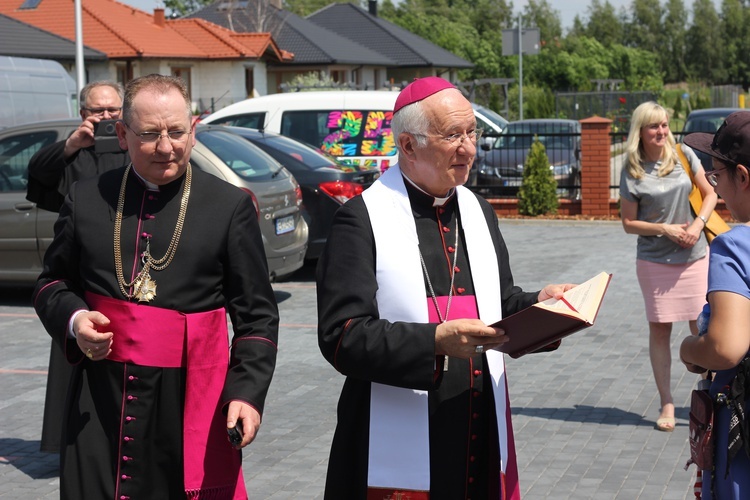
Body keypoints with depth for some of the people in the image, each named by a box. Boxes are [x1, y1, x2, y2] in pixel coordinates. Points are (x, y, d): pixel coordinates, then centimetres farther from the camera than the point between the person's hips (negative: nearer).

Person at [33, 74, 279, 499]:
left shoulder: (230, 206, 1)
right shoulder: (87, 200, 8)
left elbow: (257, 315, 1)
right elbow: (53, 282, 19)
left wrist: (248, 391, -11)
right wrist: (73, 320, -3)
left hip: (193, 403, -2)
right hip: (99, 404, 2)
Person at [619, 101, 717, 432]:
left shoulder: (683, 155, 1)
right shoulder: (632, 172, -5)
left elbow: (709, 194, 8)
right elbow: (629, 223, -1)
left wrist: (698, 223, -9)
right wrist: (665, 229, -14)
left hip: (695, 256, 2)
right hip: (655, 261, -1)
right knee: (659, 330, 4)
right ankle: (666, 403, 14)